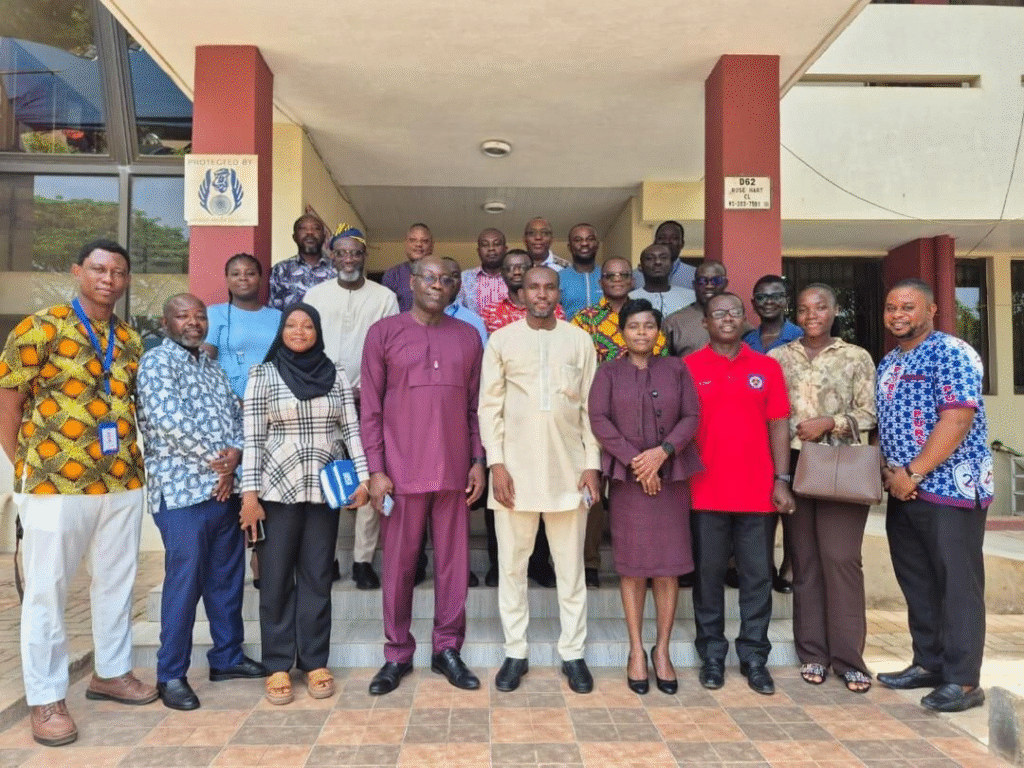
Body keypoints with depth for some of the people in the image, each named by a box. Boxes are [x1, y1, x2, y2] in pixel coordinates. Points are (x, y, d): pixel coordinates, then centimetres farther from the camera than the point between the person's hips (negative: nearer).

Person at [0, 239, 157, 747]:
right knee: (47, 590, 6)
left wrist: (129, 460, 10)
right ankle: (46, 699, 20)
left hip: (123, 482, 6)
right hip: (55, 482, -5)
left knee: (117, 582, 16)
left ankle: (111, 672, 33)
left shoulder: (130, 340, 9)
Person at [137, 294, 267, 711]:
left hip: (225, 487, 7)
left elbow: (237, 416, 13)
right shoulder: (157, 361, -6)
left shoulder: (212, 367, 18)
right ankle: (170, 674, 12)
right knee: (184, 582, -1)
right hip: (183, 490, -7)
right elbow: (169, 420, -18)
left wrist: (234, 454, -7)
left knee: (227, 576, 14)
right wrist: (216, 457, -11)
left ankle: (228, 656, 27)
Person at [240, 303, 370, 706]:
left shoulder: (335, 374, 6)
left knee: (317, 577, 8)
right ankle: (278, 666, 17)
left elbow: (351, 429, 5)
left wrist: (363, 477, -4)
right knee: (276, 579, 5)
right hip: (277, 490, -1)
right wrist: (250, 493, -9)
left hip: (324, 490, 2)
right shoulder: (263, 374, 0)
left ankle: (315, 662, 19)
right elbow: (252, 437, -3)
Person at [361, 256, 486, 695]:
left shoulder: (468, 336, 9)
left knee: (453, 562, 8)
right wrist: (375, 469, -6)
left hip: (454, 470, 2)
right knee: (399, 564, 8)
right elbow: (370, 407, -1)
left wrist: (478, 460, 4)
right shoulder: (383, 333, 1)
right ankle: (397, 654, 22)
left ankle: (447, 649, 23)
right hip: (401, 471, -2)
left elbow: (476, 406, 10)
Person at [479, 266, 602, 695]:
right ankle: (515, 653, 20)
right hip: (515, 469, 0)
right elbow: (490, 406, 0)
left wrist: (592, 464, -1)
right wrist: (496, 463, -8)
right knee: (512, 565, 7)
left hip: (568, 469, 1)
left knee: (570, 567, 8)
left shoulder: (580, 341, 6)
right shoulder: (501, 340, 3)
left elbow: (591, 407, 5)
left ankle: (572, 653, 20)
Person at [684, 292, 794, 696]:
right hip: (706, 492, -1)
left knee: (757, 576, 8)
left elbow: (778, 425, 6)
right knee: (709, 574, 7)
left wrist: (781, 480, 0)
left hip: (757, 491, 2)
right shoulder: (688, 368, 1)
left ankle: (754, 656, 21)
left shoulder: (767, 367, 6)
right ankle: (712, 655, 20)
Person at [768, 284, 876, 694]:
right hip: (793, 465, 2)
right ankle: (812, 652, 16)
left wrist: (829, 423, -14)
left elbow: (868, 415, 2)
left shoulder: (857, 357, 5)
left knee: (841, 557, -5)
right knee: (804, 559, 6)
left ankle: (848, 657, 6)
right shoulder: (777, 358, 9)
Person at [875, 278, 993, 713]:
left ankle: (963, 680, 8)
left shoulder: (951, 353, -10)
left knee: (956, 586, -1)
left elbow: (957, 419, -19)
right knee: (917, 584, 13)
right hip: (903, 493, 8)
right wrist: (888, 471, 1)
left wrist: (913, 473, -19)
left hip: (949, 488, -8)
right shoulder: (888, 363, 15)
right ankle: (929, 664, 25)